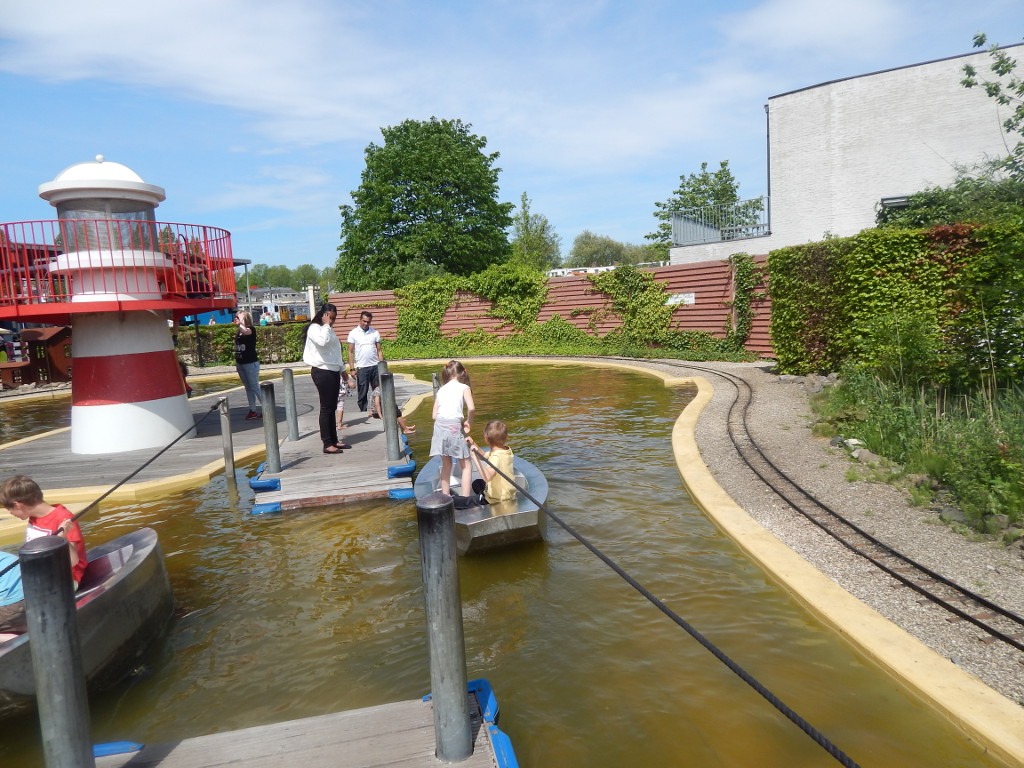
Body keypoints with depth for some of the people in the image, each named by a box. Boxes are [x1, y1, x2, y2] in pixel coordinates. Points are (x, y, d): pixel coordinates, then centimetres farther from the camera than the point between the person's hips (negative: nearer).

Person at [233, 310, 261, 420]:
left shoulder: (251, 330, -9)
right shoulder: (238, 333, 10)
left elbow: (245, 331, -35)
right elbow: (237, 348, 16)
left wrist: (239, 323, -23)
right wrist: (236, 362, 16)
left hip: (251, 363, -7)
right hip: (241, 363, 7)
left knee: (255, 387, -6)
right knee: (248, 387, 11)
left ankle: (265, 409, 0)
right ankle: (252, 410, 16)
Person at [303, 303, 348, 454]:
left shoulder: (329, 330, 18)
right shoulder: (314, 328, -10)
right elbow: (323, 341, -32)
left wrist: (342, 370, 20)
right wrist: (326, 325, -18)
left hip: (333, 371, 9)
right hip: (322, 372, -9)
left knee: (332, 408, 11)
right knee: (326, 408, -7)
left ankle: (334, 440, 17)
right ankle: (327, 444, -4)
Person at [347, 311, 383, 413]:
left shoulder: (375, 333, 6)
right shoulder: (353, 333, 0)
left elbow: (379, 351, 8)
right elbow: (351, 352, 1)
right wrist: (352, 368, -6)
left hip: (375, 366, 2)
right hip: (361, 367, -2)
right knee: (362, 393, 4)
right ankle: (363, 412, 11)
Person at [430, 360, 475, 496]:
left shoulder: (441, 390, 17)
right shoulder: (464, 387, 5)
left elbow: (434, 415, 13)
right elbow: (471, 408, -11)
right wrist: (468, 422, 6)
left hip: (439, 425, 4)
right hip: (454, 426, -4)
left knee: (446, 465, 20)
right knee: (466, 465, 9)